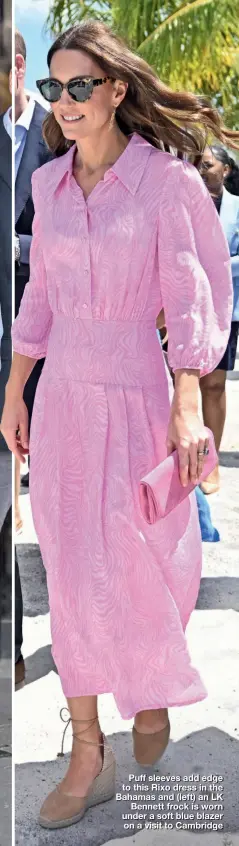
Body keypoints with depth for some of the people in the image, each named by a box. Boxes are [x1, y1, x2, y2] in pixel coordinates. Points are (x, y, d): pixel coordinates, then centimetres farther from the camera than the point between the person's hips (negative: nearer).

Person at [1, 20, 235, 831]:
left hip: (135, 392, -4)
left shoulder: (166, 180, -8)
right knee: (73, 572, 5)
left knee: (141, 565, 4)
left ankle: (152, 692, 35)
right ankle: (87, 749, 14)